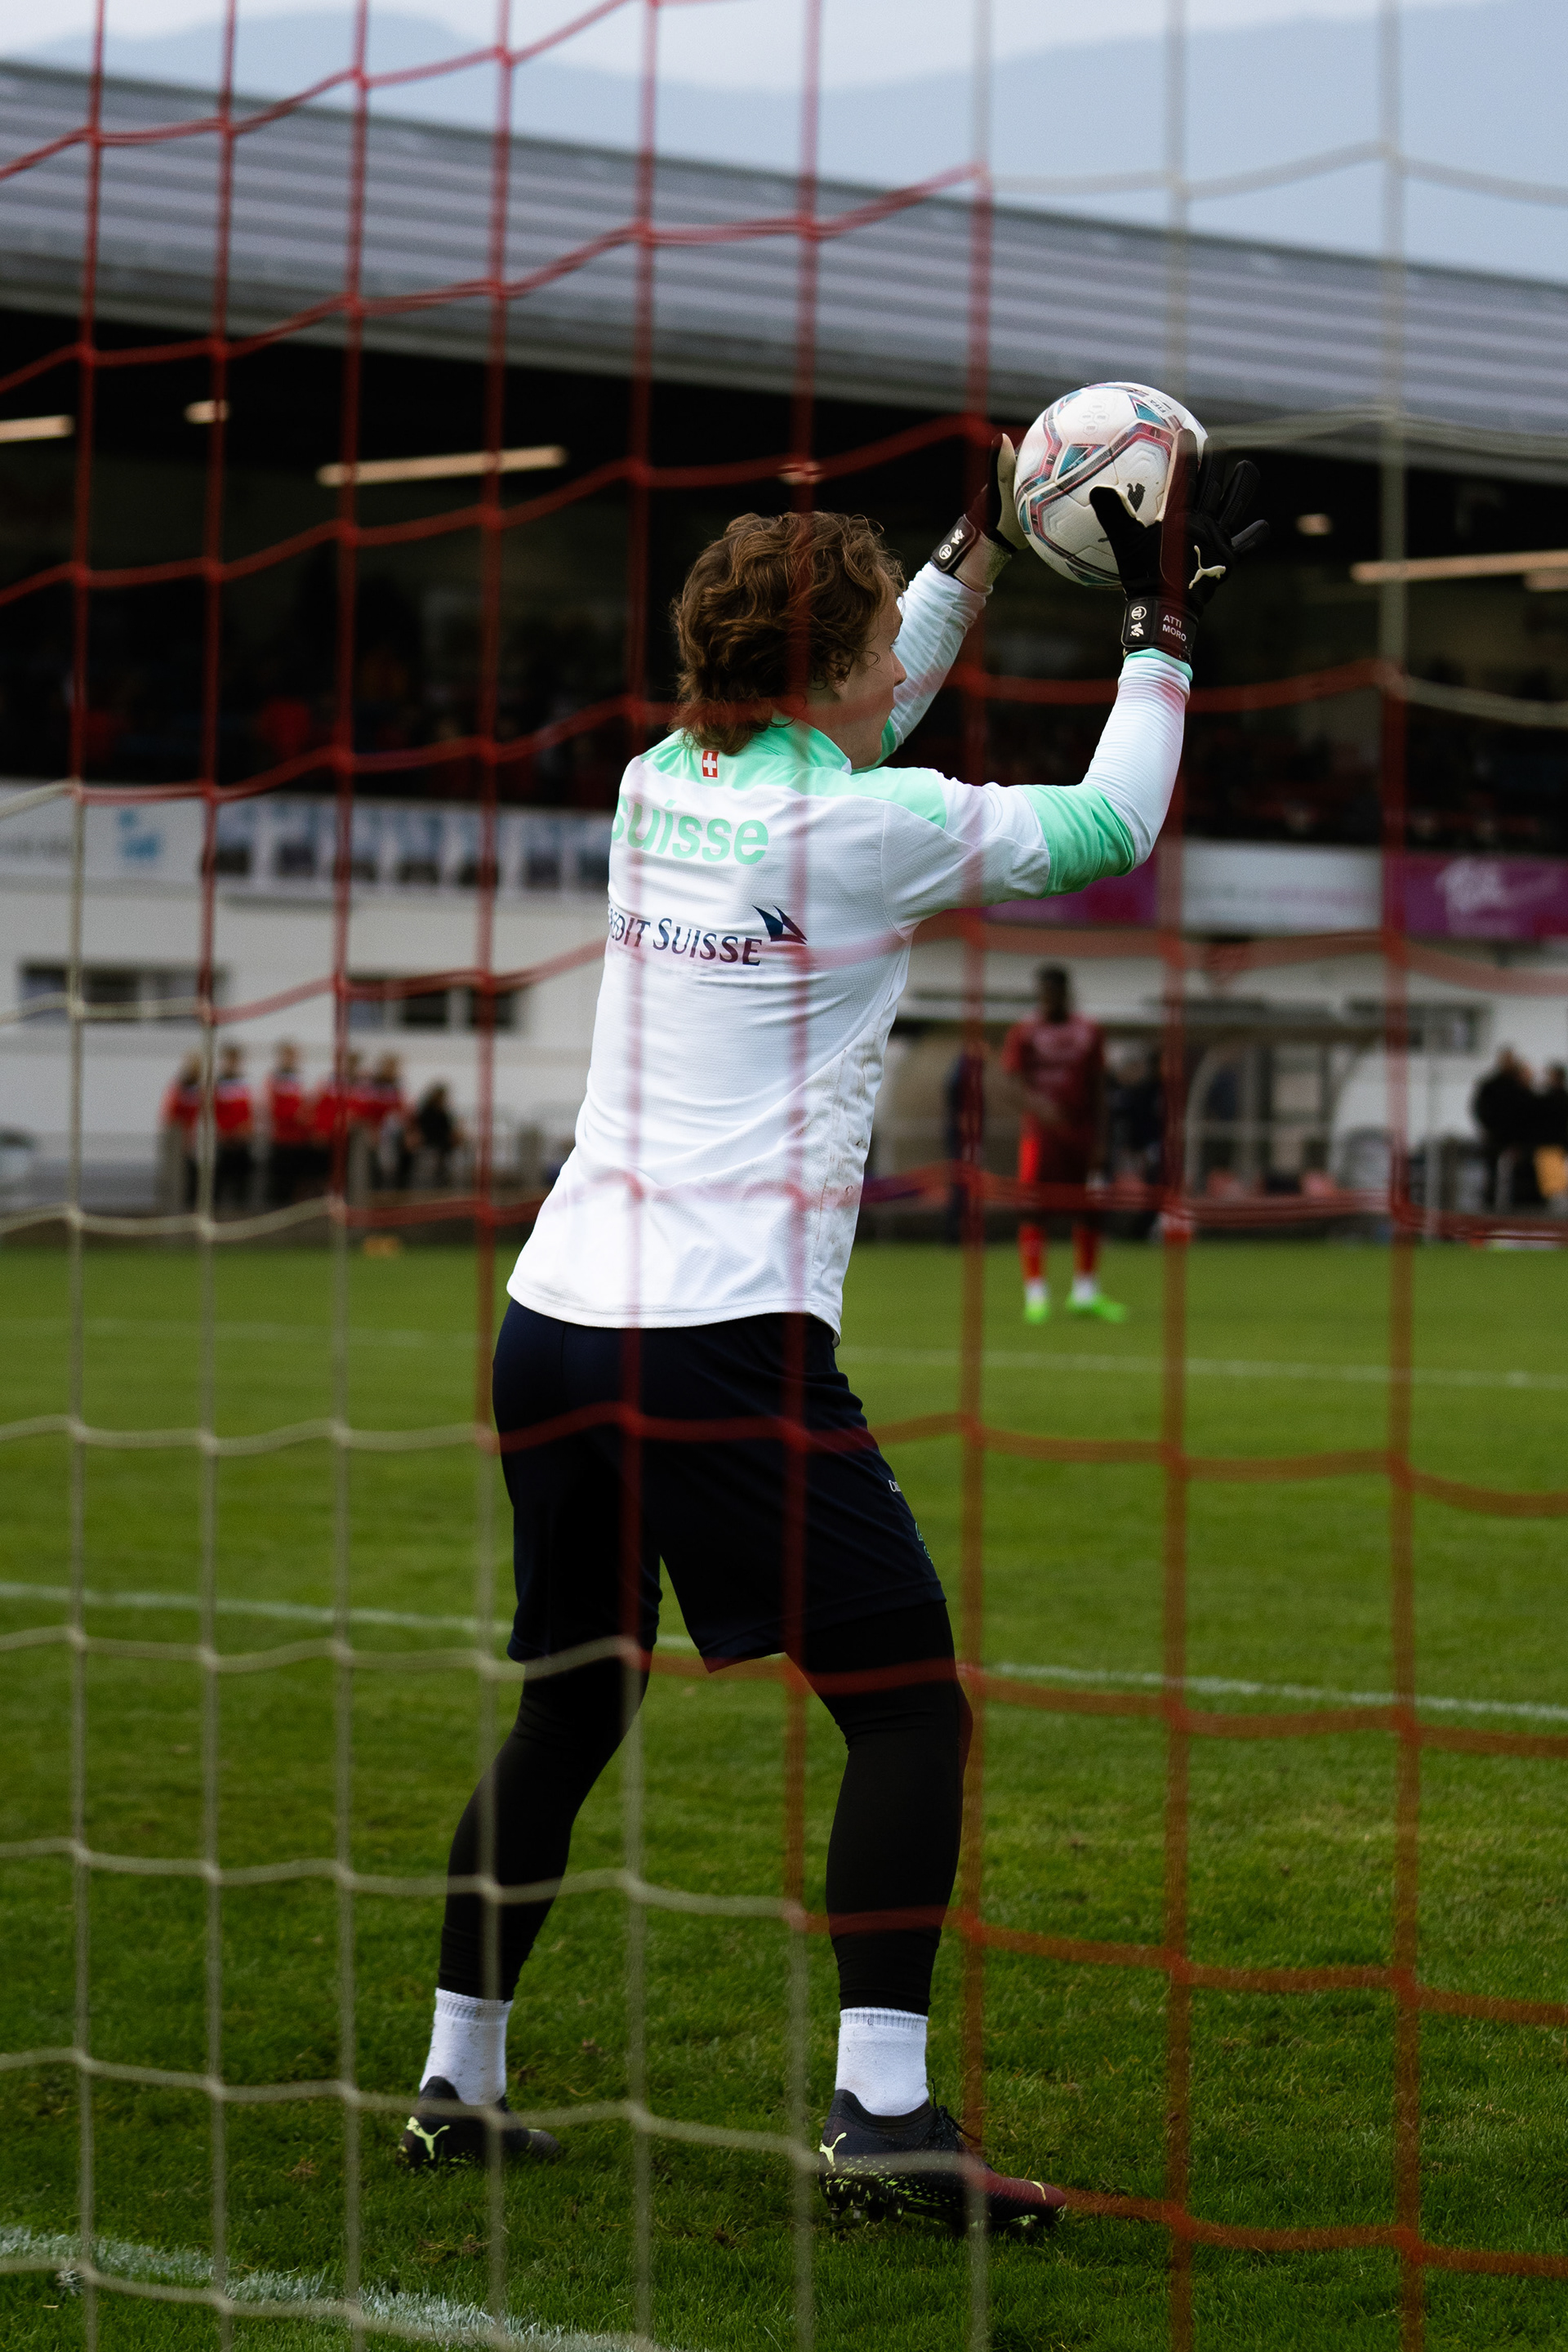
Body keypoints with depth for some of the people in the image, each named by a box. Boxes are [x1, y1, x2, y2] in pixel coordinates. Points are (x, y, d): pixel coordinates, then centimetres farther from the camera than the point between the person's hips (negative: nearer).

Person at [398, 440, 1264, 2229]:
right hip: (725, 1341, -7)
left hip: (555, 1322, 8)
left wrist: (979, 549, 34)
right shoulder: (859, 828, -9)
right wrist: (1163, 626, 13)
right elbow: (1105, 828, 2)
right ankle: (880, 2116, -8)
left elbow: (844, 734, 31)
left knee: (567, 1713, 19)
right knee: (909, 1711, 0)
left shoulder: (660, 786, 11)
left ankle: (457, 2084, 24)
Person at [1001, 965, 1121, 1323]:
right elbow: (1016, 1082, -6)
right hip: (1040, 1132, -3)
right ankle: (1036, 1294, -4)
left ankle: (1086, 1293, 15)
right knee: (1034, 1209, -6)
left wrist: (1099, 1139, 4)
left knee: (1088, 1211, 5)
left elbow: (1096, 1088, 11)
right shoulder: (1023, 1033, 3)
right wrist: (1040, 1105, -26)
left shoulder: (1088, 1033, 10)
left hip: (1081, 1134, 3)